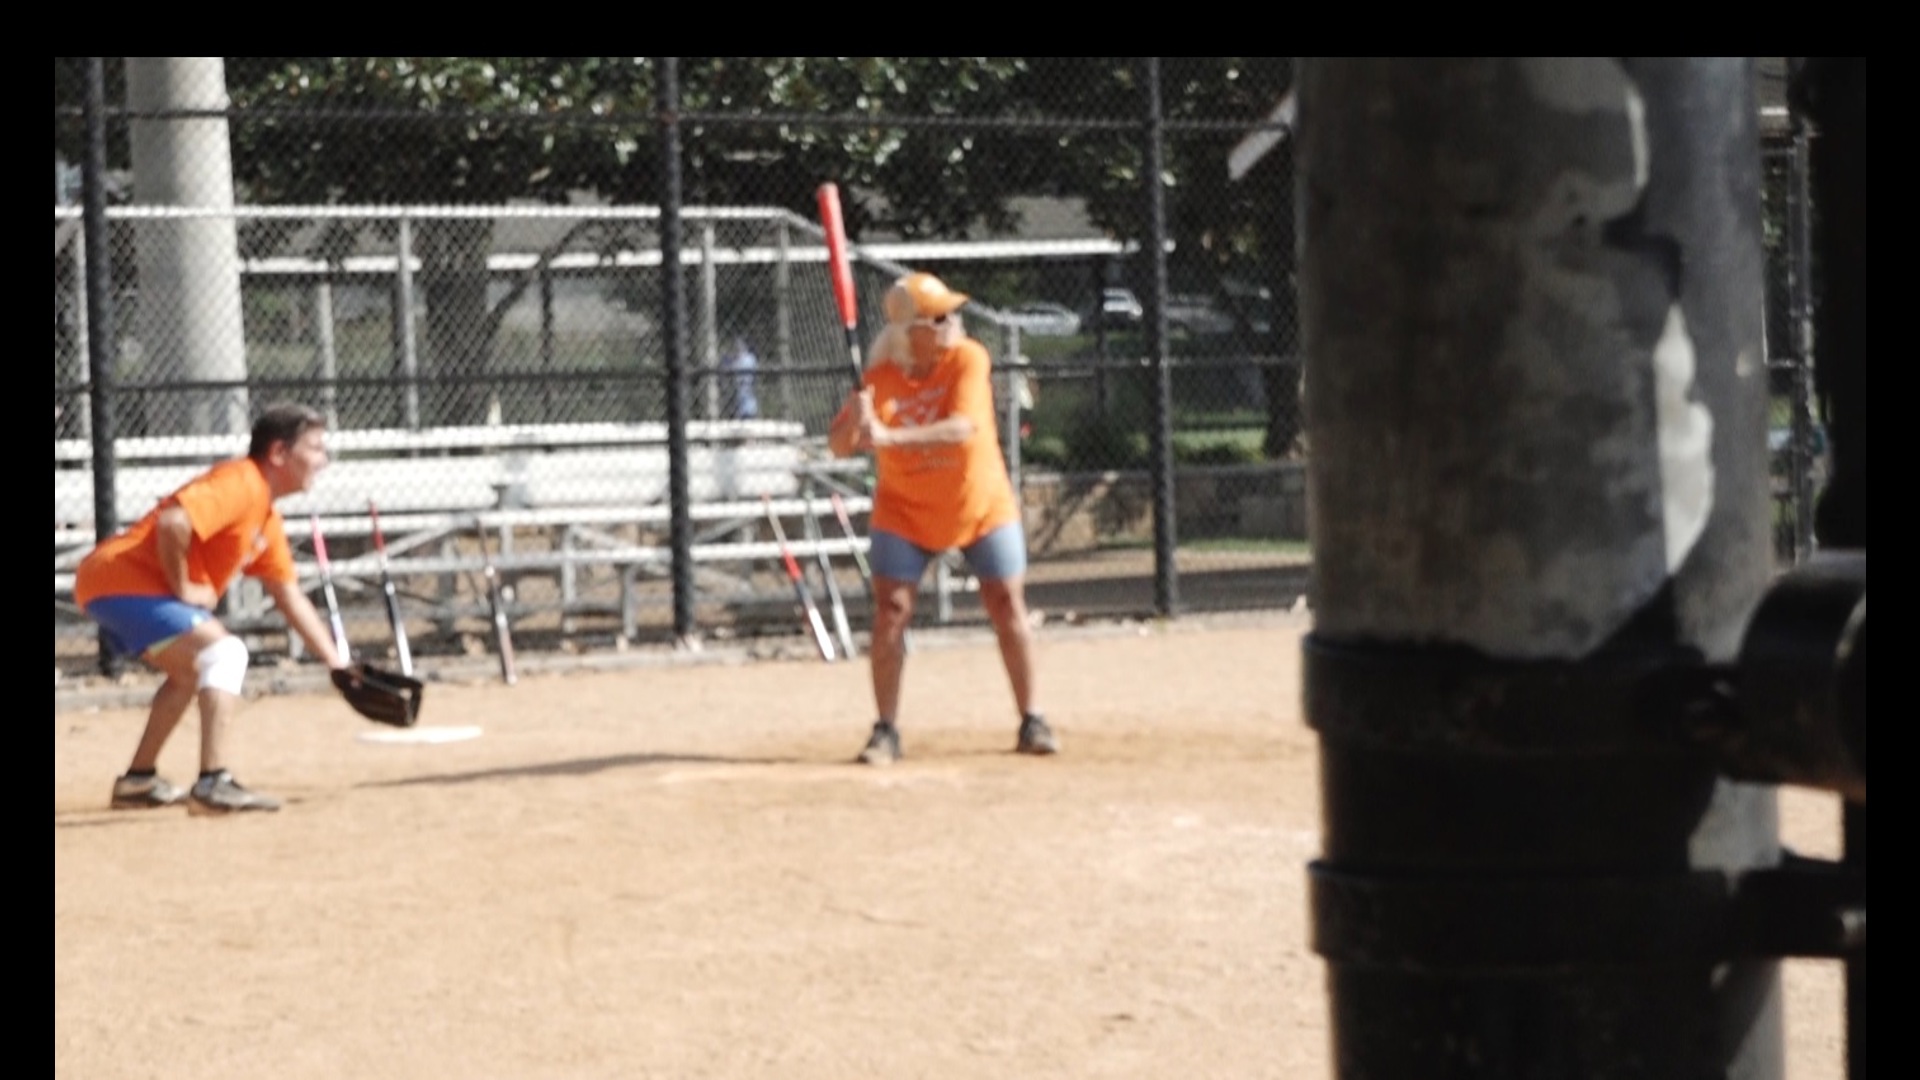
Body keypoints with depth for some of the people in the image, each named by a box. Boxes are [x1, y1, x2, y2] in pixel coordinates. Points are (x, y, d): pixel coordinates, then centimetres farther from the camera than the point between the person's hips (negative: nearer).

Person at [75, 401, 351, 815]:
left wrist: (339, 664, 19)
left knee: (192, 668, 28)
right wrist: (182, 588, -17)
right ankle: (213, 783, -25)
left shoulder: (268, 520, 17)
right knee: (225, 652, -17)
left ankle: (138, 780, 34)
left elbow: (291, 599, 23)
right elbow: (172, 521, -30)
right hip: (121, 579, -11)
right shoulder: (241, 483, -14)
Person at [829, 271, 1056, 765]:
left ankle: (1031, 722, 13)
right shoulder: (882, 376, -12)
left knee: (1008, 607, -1)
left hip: (981, 505, 0)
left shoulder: (967, 359, -17)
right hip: (905, 511, 1)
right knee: (890, 613, -7)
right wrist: (856, 416, -34)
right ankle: (886, 731, 4)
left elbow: (963, 426, -32)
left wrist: (890, 436, -41)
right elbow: (839, 445, -11)